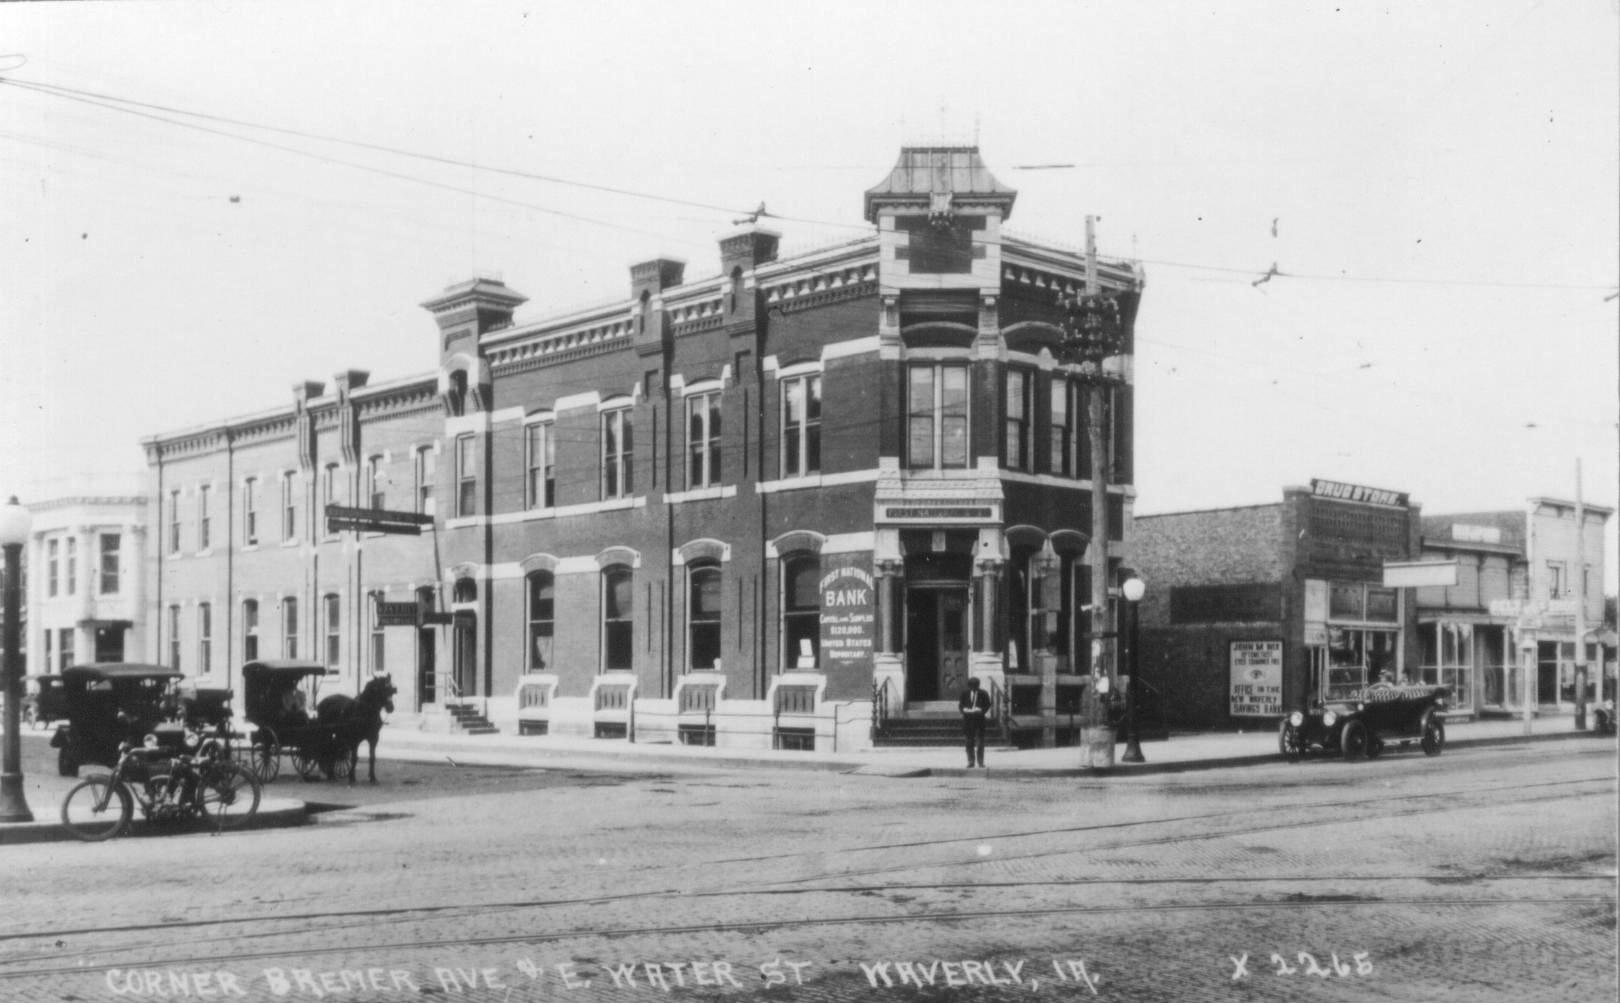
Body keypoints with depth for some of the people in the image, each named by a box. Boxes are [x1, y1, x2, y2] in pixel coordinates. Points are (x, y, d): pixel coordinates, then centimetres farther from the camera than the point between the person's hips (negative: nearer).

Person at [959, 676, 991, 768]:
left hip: (979, 718, -2)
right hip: (967, 718, 2)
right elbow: (961, 704, 11)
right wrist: (965, 710, -7)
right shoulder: (965, 693, 7)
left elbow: (987, 705, 3)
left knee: (980, 741, -3)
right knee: (969, 741, 3)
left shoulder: (983, 694, 1)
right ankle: (970, 761, 8)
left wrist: (981, 711, -12)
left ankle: (981, 762, 1)